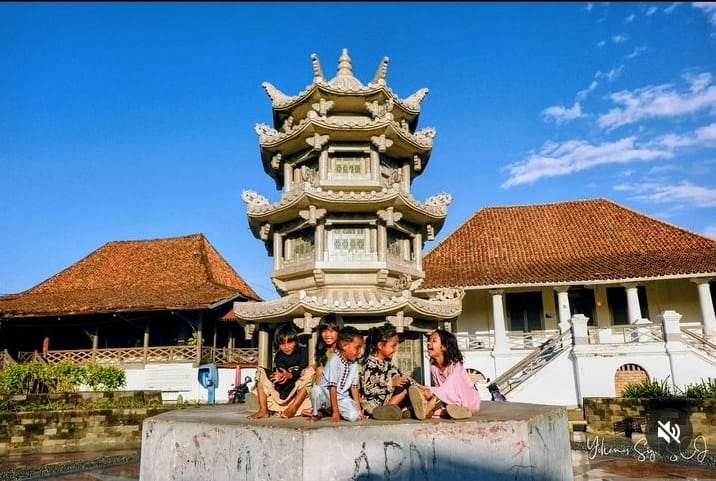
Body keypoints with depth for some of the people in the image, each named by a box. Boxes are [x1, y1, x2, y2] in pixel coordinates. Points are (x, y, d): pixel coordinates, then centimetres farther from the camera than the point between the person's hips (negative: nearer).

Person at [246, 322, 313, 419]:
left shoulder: (302, 351, -4)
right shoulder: (278, 356, 1)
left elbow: (302, 371, -17)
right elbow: (279, 372, -14)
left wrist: (290, 375, -36)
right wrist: (278, 376, -38)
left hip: (298, 388, -3)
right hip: (282, 388, 3)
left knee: (310, 372, -29)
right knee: (260, 372, -9)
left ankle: (293, 408, -30)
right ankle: (263, 410, -20)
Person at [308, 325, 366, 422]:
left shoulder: (354, 363, 0)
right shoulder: (335, 360, -20)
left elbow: (354, 387, 4)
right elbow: (333, 388, -21)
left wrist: (359, 409, -2)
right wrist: (335, 411, -22)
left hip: (342, 398, 5)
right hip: (326, 395, -5)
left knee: (354, 415, -21)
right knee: (316, 390, -37)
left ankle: (330, 410, 8)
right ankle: (317, 412, -5)